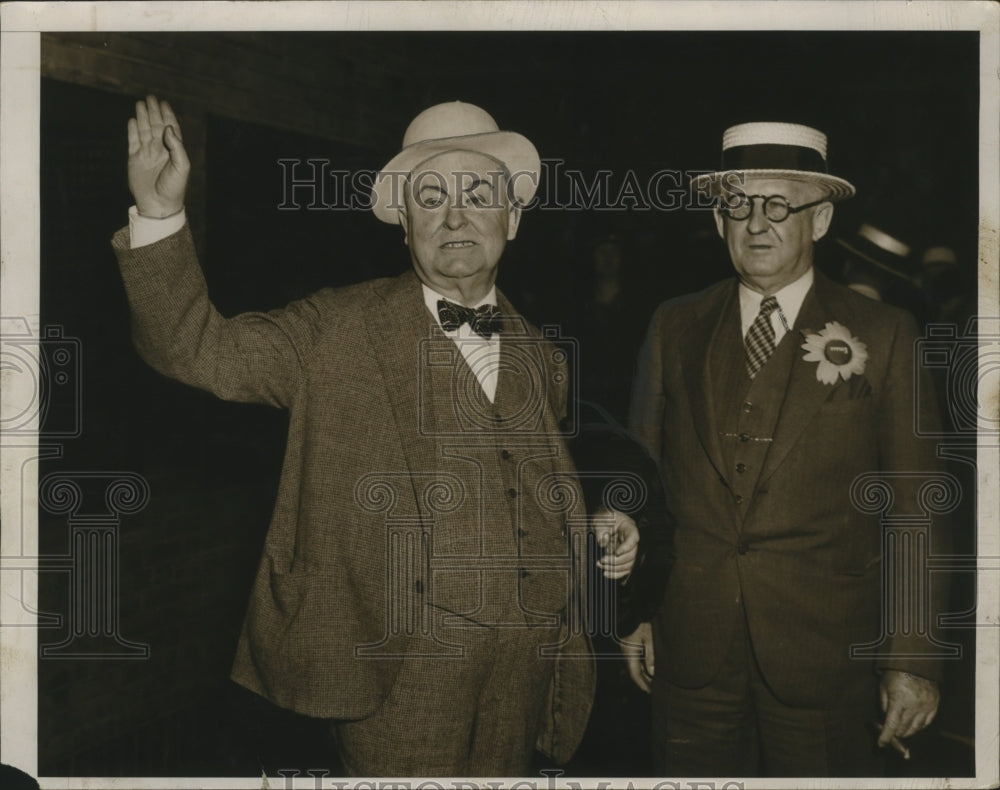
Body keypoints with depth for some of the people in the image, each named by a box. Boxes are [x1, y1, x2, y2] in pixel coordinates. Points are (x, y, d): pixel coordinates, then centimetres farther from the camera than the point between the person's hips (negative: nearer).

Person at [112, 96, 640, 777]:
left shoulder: (539, 354, 12)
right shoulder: (337, 331, -1)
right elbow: (201, 349, -11)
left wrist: (596, 528, 6)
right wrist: (160, 211, -21)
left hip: (527, 671, 5)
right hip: (398, 672, -4)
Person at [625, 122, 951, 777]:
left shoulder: (884, 337, -2)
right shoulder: (674, 328, 6)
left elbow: (918, 510, -2)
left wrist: (914, 659, -5)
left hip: (824, 657, -2)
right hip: (691, 651, 2)